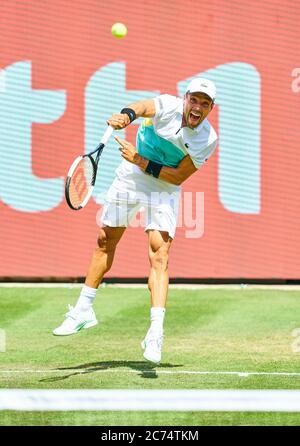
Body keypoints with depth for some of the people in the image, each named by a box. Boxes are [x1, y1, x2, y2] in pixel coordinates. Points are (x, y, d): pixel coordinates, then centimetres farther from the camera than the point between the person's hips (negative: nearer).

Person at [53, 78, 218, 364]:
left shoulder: (208, 140, -18)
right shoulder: (168, 106, -20)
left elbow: (178, 176, -18)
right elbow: (143, 107, -41)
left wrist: (141, 162, -28)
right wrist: (126, 115, -64)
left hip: (164, 190, -2)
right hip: (129, 179, 2)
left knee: (159, 257, -17)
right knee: (105, 241, 13)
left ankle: (155, 333, -24)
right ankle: (84, 310, 29)